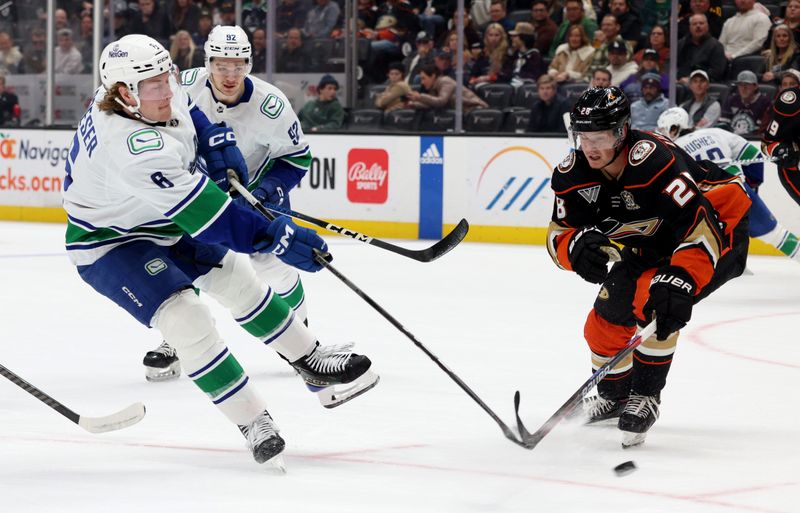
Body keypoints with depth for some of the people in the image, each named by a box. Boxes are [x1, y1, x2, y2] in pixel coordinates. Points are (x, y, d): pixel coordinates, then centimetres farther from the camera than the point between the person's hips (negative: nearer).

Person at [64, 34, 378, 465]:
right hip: (109, 244, -10)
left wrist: (217, 142, 0)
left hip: (163, 224, 10)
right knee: (186, 317, -23)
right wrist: (274, 237, -38)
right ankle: (252, 422, -13)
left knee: (234, 276, 15)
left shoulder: (155, 91, -13)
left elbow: (186, 111, 14)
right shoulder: (133, 149, -40)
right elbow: (206, 215, -39)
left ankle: (311, 363, 31)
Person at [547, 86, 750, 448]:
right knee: (607, 316, 2)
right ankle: (615, 394, 31)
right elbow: (558, 235, -12)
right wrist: (576, 245, -37)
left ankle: (645, 396, -14)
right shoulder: (573, 173, -16)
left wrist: (680, 282, -52)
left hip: (719, 229, -8)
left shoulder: (654, 161, -38)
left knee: (653, 300, -30)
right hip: (650, 245, 8)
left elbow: (701, 226, -42)